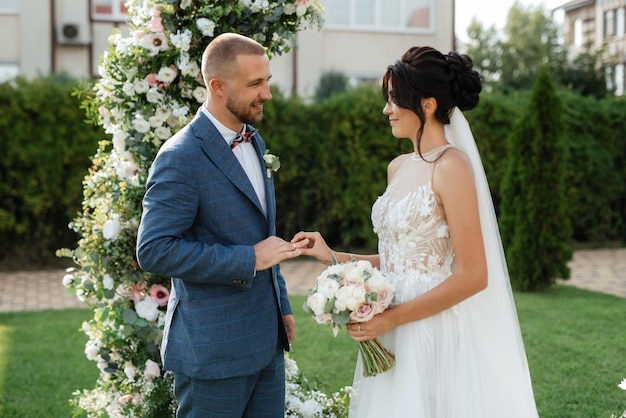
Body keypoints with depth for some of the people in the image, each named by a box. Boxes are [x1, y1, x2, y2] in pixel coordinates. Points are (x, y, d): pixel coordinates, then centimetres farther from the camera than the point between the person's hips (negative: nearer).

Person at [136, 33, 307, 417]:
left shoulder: (253, 142, 10)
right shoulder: (181, 158, -17)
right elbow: (154, 251, -23)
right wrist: (248, 260, -23)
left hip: (266, 340, 8)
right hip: (213, 349, -7)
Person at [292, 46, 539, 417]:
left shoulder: (451, 166, -13)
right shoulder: (399, 167, 10)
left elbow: (473, 276, -17)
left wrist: (392, 318, -16)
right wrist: (334, 257, 6)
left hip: (435, 335, -7)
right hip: (393, 338, 7)